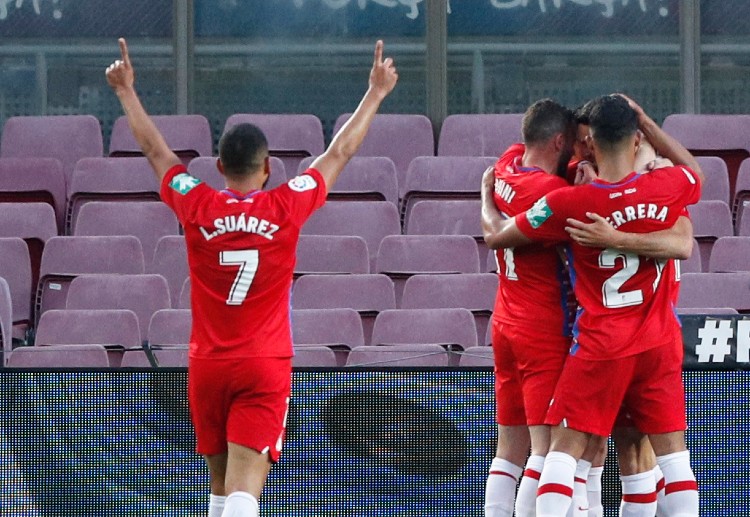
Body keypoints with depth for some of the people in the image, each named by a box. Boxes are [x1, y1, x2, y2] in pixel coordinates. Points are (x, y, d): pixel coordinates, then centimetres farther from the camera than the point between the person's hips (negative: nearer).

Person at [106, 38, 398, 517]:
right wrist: (376, 93, 20)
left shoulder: (196, 207, -3)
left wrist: (127, 90, 27)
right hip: (266, 368, -3)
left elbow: (155, 149, 13)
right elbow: (340, 152, 7)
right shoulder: (287, 207, -6)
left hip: (206, 366, 3)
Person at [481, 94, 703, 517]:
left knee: (566, 446, -1)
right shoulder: (667, 188, -7)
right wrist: (646, 122, 19)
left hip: (601, 346, -3)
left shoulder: (569, 204, -14)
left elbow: (496, 235, -1)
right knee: (672, 449, 6)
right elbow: (694, 170, 20)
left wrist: (487, 192, 20)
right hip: (660, 345, 3)